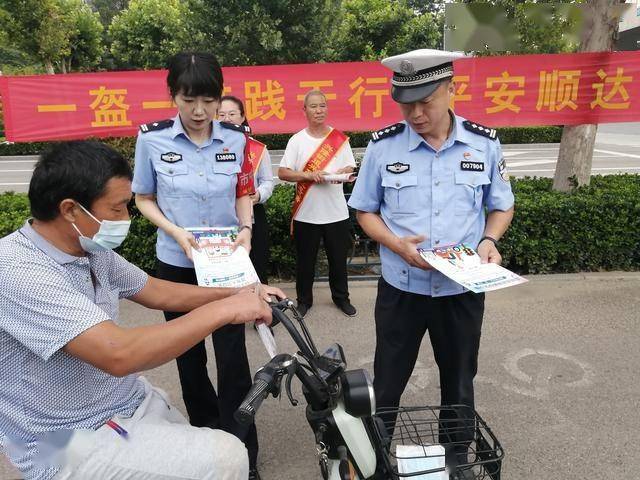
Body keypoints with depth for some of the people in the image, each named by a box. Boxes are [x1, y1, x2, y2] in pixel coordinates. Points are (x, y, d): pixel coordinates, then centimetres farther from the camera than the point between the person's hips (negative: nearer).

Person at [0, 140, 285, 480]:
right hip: (74, 442, -8)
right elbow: (119, 354, -36)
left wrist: (239, 293, 3)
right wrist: (223, 310, -29)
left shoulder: (91, 251, 0)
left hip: (134, 401, 8)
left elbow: (157, 293, 11)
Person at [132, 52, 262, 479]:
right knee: (189, 354, 15)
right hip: (176, 262, 1)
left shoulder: (236, 138, -6)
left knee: (233, 355, 0)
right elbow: (144, 199, 0)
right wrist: (176, 232, -16)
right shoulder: (152, 138, -10)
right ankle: (204, 431, 39)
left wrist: (246, 228, -12)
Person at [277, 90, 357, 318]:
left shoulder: (340, 138, 4)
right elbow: (282, 173, -5)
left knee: (338, 258, 12)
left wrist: (342, 173, -15)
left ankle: (341, 297, 31)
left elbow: (351, 168, 8)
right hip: (306, 212, -1)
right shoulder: (297, 140, -1)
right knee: (306, 260, 10)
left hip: (336, 212, 1)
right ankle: (304, 299, 28)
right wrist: (309, 175, -19)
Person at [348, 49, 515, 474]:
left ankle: (458, 459, 46)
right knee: (386, 383, 15)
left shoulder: (485, 143, -5)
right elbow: (365, 210, 0)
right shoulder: (383, 145, -8)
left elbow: (502, 206, 8)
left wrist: (489, 240, -13)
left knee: (459, 382, 21)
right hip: (400, 288, -1)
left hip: (462, 289, 2)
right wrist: (395, 243, -19)